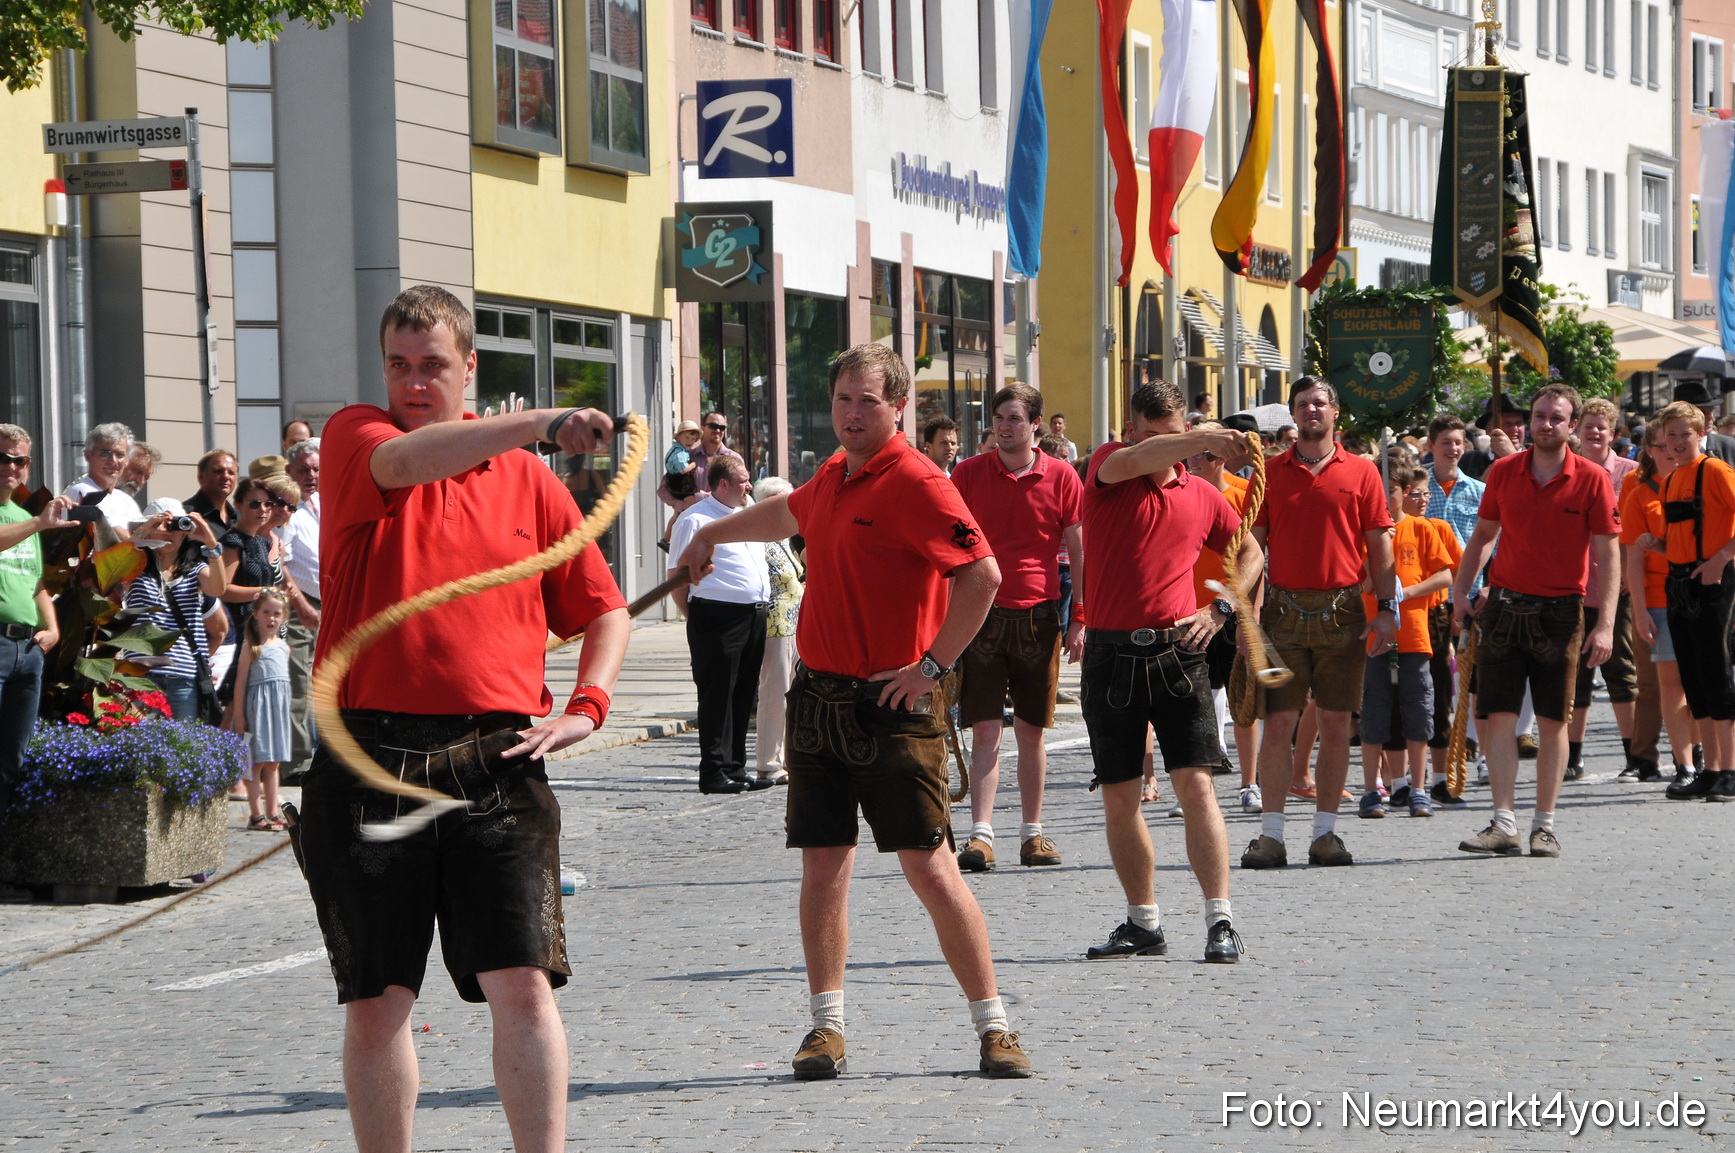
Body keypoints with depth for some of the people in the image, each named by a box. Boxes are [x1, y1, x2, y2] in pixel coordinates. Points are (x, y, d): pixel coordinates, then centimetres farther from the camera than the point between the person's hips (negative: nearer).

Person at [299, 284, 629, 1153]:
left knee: (523, 984, -9)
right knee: (376, 1000, 4)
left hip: (494, 765, 1)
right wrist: (540, 423, -32)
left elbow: (604, 608, 21)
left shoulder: (527, 479, 12)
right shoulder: (354, 439, 5)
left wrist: (585, 707, 3)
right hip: (368, 763, -1)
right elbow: (403, 462, -20)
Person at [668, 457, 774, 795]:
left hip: (754, 615, 8)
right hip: (718, 618, -8)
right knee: (717, 697, -6)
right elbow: (677, 576, -7)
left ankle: (735, 769, 17)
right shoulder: (695, 519, -6)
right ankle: (714, 773, -4)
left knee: (743, 697, 11)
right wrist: (696, 618, -8)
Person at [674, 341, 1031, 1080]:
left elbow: (982, 575, -21)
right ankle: (827, 1025, 12)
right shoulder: (834, 477, 12)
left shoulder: (916, 484, -13)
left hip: (890, 704, -7)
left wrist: (933, 665, -18)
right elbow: (787, 516, 36)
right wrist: (713, 533, 50)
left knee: (928, 866, -8)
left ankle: (993, 1027, -2)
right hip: (819, 696, 7)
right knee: (823, 865, 6)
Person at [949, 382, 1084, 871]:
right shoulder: (968, 474, 4)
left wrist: (1078, 619, 0)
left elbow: (1078, 551, 6)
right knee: (985, 730, -6)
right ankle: (980, 835, -10)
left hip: (1038, 615, 1)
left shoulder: (1060, 477, 3)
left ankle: (1033, 832, 15)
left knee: (1031, 730, 8)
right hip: (982, 613, -1)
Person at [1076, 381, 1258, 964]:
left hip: (1176, 652, 0)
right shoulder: (1107, 467, 1)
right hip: (1110, 655, 0)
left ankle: (1221, 922, -11)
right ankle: (1143, 923, 18)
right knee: (1118, 795, 5)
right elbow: (1131, 461, -25)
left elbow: (1251, 553, 23)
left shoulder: (1202, 496, 8)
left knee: (1196, 784, -10)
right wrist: (1206, 439, -34)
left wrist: (1220, 610, 7)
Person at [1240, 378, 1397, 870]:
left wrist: (1386, 607, -2)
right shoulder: (1270, 473, 7)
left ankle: (1325, 832, 10)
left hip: (1342, 612, 0)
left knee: (1335, 722, 3)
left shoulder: (1360, 472, 6)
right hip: (1285, 611, 0)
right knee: (1278, 722, -4)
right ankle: (1271, 834, -1)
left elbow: (1379, 544, 5)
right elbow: (1253, 546, 7)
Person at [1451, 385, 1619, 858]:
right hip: (1505, 605, 2)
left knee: (1553, 721, 3)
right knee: (1498, 717, -4)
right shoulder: (1503, 472, 4)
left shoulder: (1592, 479, -5)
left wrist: (1605, 624, -13)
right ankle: (1504, 823, -2)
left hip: (1560, 610, -2)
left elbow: (1606, 555, -6)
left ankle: (1544, 825, 9)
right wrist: (1461, 592, 7)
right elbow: (1482, 536, 16)